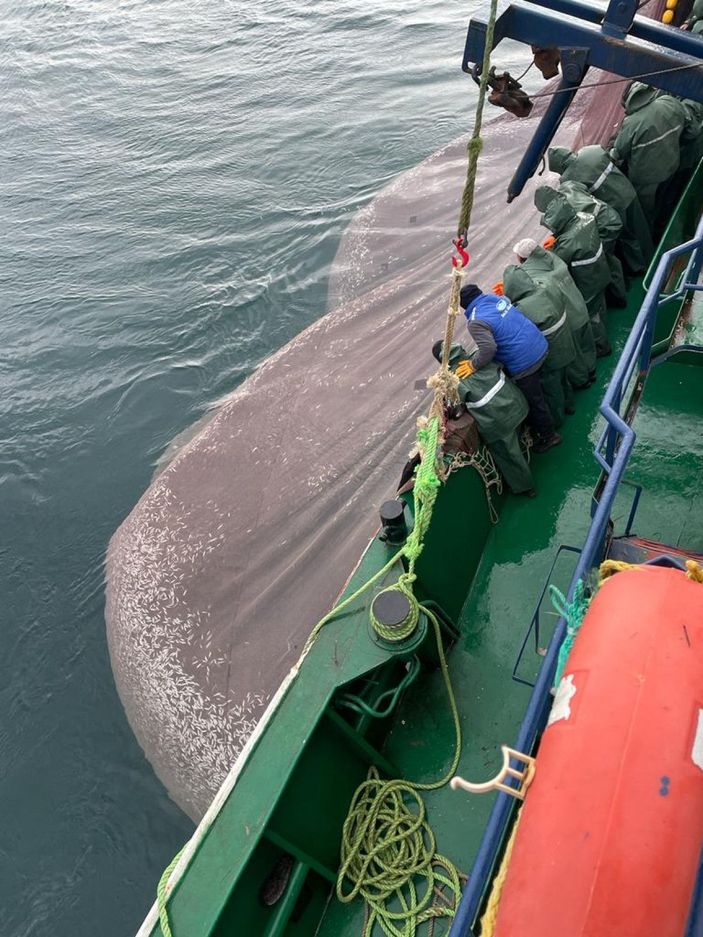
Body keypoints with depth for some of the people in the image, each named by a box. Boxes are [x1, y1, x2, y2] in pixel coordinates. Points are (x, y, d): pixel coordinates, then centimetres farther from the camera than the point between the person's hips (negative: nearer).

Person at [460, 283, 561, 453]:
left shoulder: (476, 322, -19)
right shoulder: (496, 297, 6)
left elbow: (488, 348, -33)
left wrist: (473, 365, -20)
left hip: (524, 363, -9)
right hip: (540, 346, 9)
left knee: (534, 401, 13)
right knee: (536, 393, 29)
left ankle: (548, 436, 32)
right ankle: (540, 426, 50)